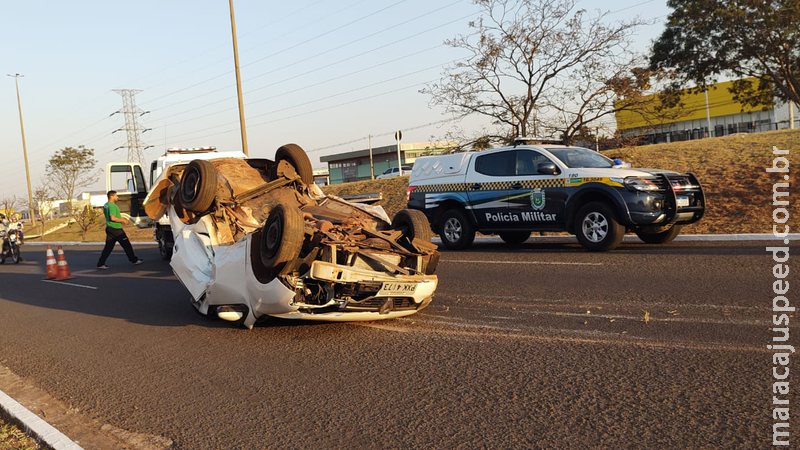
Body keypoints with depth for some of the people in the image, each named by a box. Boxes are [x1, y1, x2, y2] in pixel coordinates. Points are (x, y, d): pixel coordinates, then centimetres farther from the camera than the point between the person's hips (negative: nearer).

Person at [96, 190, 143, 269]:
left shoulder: (106, 205, 13)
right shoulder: (112, 206, -18)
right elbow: (112, 218, -27)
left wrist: (122, 218, 19)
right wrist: (123, 220, -15)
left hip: (109, 228, 9)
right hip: (116, 229, -9)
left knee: (108, 247, 10)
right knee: (126, 245, 3)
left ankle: (100, 264, 8)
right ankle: (134, 260, 11)